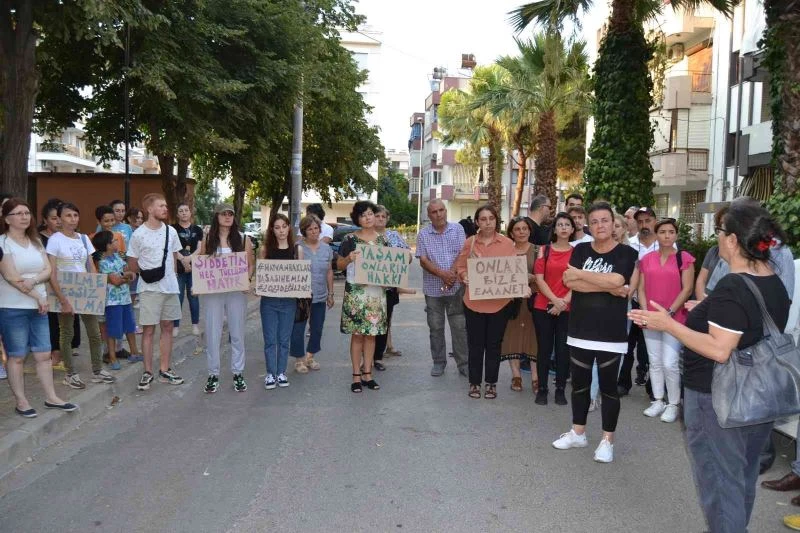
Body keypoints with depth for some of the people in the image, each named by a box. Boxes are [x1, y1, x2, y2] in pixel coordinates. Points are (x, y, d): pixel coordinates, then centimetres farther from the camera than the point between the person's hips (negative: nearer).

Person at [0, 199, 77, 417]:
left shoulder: (35, 241, 12)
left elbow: (48, 270, 4)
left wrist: (33, 281, -17)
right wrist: (38, 297, -11)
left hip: (37, 307, 6)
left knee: (44, 354, 9)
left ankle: (51, 398, 18)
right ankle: (20, 402, 13)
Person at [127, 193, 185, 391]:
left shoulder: (171, 231, 5)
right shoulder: (139, 234, -8)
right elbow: (132, 265, -1)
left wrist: (170, 273, 5)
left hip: (170, 286, 5)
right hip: (150, 288, -5)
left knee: (167, 327, 9)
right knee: (149, 329, 0)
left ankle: (164, 370, 19)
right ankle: (148, 372, 10)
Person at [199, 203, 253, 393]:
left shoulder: (243, 239, 3)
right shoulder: (207, 239, 5)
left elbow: (251, 265, 6)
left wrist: (246, 280, -11)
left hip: (237, 291, 0)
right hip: (212, 291, 0)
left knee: (237, 333, 7)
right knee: (212, 333, 5)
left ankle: (238, 374, 18)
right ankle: (213, 374, 16)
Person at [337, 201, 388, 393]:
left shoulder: (383, 239, 10)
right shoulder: (350, 239, -1)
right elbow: (339, 265, 2)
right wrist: (349, 258, -18)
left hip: (377, 292, 4)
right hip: (356, 291, -3)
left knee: (371, 334, 8)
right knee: (357, 334, -1)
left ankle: (367, 373, 17)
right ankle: (356, 375, 8)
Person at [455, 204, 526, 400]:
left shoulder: (507, 243, -2)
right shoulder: (470, 242, 1)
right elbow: (460, 267, 5)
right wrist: (465, 277, -16)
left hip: (499, 302, 0)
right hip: (474, 301, 1)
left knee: (494, 344, 10)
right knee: (475, 344, 9)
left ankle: (491, 383, 23)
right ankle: (475, 383, 22)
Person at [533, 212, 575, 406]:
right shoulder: (544, 250, 5)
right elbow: (539, 279, -2)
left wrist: (564, 301, -13)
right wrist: (554, 300, -14)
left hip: (567, 308, 0)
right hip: (543, 306, 0)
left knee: (563, 349, 3)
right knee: (544, 348, 4)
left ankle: (560, 389, 15)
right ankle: (542, 388, 13)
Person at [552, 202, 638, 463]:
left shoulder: (626, 253, -4)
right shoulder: (580, 250, 5)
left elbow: (616, 281, -21)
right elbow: (570, 282, -10)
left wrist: (580, 273, -12)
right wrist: (608, 287, -16)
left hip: (611, 334, -3)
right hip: (580, 330, 4)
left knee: (608, 386, 6)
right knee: (579, 383, 14)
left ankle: (607, 440, 19)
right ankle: (578, 433, 30)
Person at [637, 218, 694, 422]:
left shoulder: (684, 258, -3)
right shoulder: (647, 259, 8)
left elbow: (687, 289, -7)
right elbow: (641, 288, 7)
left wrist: (669, 313, -14)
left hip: (674, 318, -4)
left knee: (669, 364, -6)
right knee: (655, 363, 10)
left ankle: (673, 404, 9)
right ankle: (658, 401, 21)